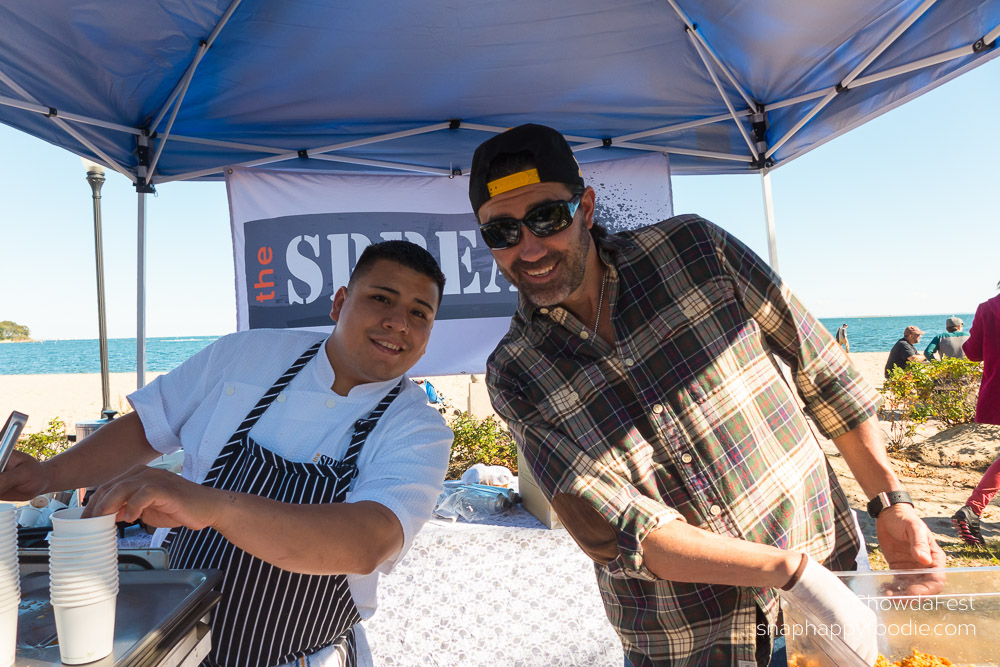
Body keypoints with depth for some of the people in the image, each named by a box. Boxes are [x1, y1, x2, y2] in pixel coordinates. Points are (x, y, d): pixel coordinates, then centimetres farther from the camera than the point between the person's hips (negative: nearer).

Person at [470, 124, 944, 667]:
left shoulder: (692, 247, -11)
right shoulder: (513, 376, -13)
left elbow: (816, 359, -2)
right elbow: (610, 530, -21)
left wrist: (890, 500, -3)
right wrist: (793, 572, -26)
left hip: (822, 553, 2)